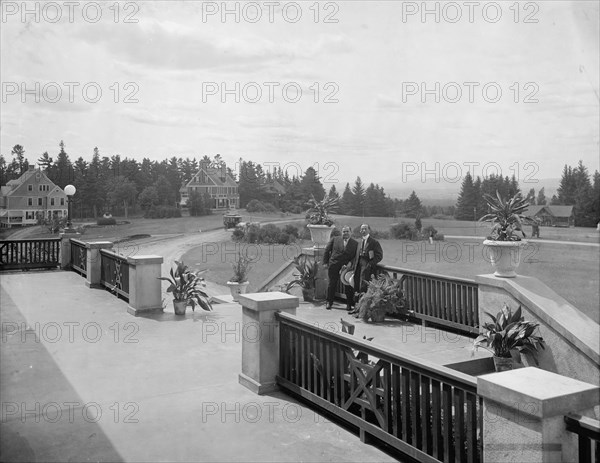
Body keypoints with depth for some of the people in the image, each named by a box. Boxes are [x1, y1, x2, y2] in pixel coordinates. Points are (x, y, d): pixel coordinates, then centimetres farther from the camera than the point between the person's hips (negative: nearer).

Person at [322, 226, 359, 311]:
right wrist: (325, 262, 3)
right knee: (332, 284, 6)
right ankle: (329, 303, 18)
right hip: (334, 266, 0)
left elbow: (356, 256, 6)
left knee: (348, 286, -3)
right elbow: (326, 250, 8)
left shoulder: (355, 243, 7)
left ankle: (349, 304, 10)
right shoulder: (335, 239, 6)